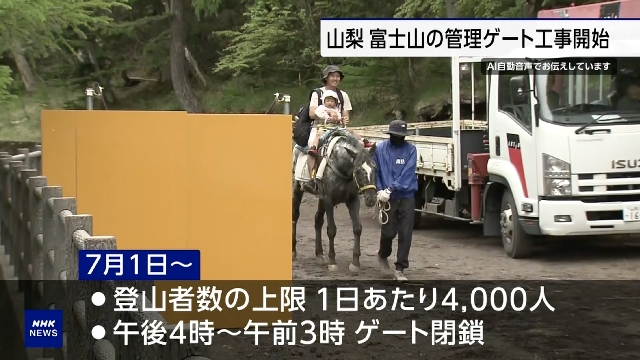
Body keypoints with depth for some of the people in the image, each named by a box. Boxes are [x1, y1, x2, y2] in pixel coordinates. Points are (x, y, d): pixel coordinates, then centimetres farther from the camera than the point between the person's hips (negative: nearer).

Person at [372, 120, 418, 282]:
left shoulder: (410, 149, -4)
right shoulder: (380, 149, 0)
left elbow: (407, 174, -11)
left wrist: (391, 189, -19)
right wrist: (379, 190, -14)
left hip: (407, 197, 0)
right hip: (388, 198, 0)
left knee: (405, 234, -2)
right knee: (388, 231, 1)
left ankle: (400, 269, 7)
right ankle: (383, 255, 33)